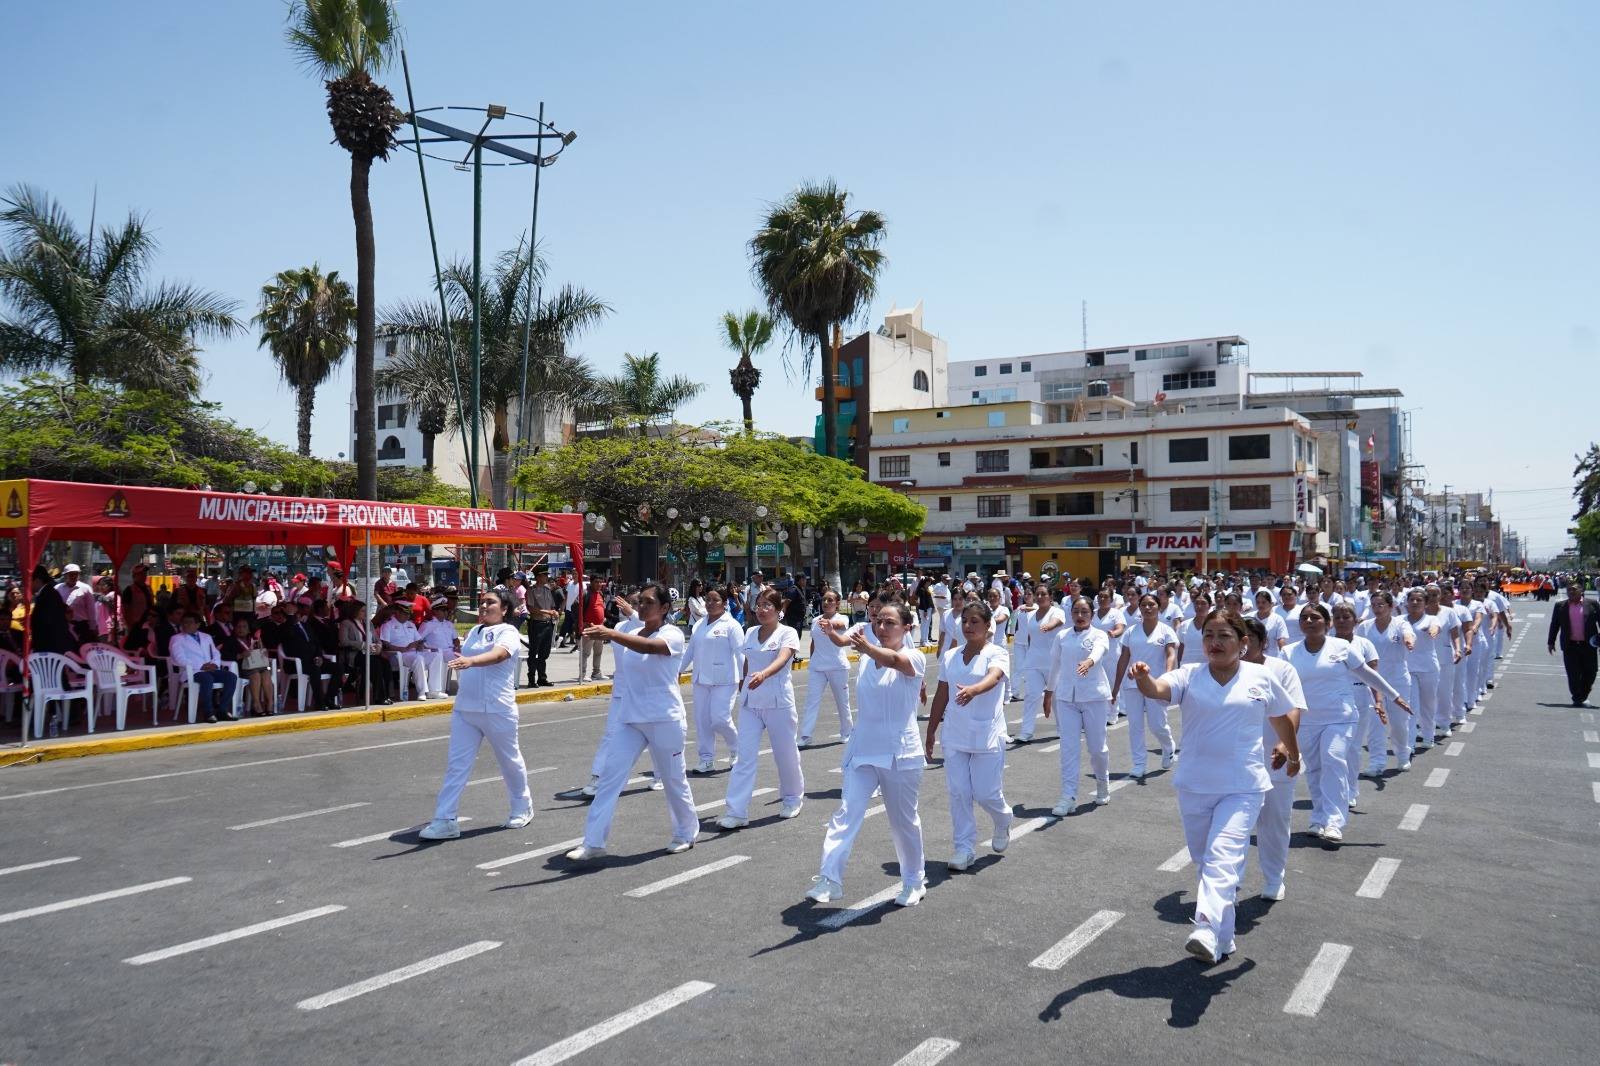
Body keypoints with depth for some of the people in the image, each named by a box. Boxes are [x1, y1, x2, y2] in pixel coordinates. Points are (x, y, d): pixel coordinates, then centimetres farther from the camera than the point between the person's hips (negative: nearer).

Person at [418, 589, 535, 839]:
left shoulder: (508, 632, -9)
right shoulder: (473, 631, 14)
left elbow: (498, 654, -31)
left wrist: (469, 661, -46)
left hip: (497, 710, -6)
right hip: (464, 708, 6)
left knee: (510, 761, 11)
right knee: (456, 764, -1)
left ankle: (522, 809, 31)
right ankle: (445, 821, -1)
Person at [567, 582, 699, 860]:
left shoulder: (673, 635, -12)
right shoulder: (629, 633, 9)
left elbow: (649, 647, -35)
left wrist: (611, 634, -48)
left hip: (664, 720, -5)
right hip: (629, 719, 5)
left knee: (673, 780, 8)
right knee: (609, 777, -4)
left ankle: (686, 833, 30)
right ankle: (593, 842, -2)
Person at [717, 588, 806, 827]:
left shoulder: (788, 633, -8)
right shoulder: (750, 633, 8)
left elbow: (782, 659, -27)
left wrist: (763, 675, -45)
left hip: (778, 702, -4)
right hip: (750, 702, 4)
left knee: (786, 754, 9)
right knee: (745, 756, -4)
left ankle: (793, 799, 33)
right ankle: (737, 812, -6)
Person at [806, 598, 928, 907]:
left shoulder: (914, 657, -12)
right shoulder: (868, 657, 7)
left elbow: (895, 660, -36)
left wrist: (866, 647, -53)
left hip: (899, 754, -4)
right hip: (862, 750, 4)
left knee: (904, 821, 9)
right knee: (846, 814, -9)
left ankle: (914, 881, 29)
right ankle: (829, 879, -12)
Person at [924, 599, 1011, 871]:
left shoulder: (997, 653, -7)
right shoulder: (950, 657, 8)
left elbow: (992, 678, -29)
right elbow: (941, 696, 14)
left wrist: (972, 690, -51)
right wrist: (930, 732, 14)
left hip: (987, 736, -4)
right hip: (954, 736, 4)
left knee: (986, 793, -1)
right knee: (958, 792, 1)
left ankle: (1003, 823, 33)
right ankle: (964, 849, 11)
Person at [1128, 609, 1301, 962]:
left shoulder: (1261, 678, 0)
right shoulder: (1189, 676, -1)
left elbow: (1281, 718, 18)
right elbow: (1157, 689, -21)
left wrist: (1292, 753, 31)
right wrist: (1143, 677, -44)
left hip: (1243, 788, -2)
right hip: (1194, 786, 3)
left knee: (1222, 858, -20)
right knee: (1205, 862, 13)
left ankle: (1207, 933, -32)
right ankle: (1224, 940, 27)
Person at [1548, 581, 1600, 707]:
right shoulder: (1560, 607, 4)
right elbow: (1554, 625, 8)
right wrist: (1551, 642, 6)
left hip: (1589, 645, 0)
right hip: (1570, 646, 0)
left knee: (1590, 673, 6)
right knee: (1573, 674, -1)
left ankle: (1583, 696, 25)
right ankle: (1577, 698, 8)